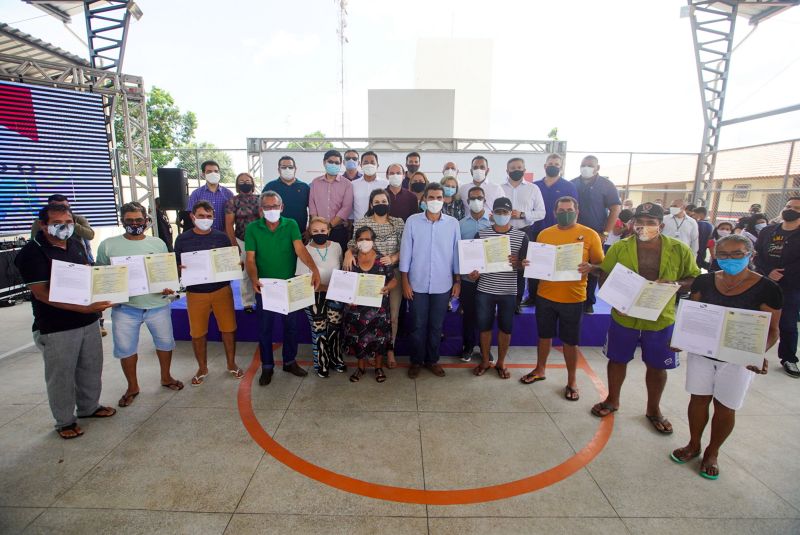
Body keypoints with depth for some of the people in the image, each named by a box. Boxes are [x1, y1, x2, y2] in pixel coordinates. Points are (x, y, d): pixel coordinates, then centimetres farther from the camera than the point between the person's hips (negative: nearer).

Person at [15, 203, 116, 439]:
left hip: (89, 320, 6)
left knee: (91, 367, 18)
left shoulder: (76, 245, 7)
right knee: (61, 375, 7)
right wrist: (84, 308, -30)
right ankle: (65, 421, 25)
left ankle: (89, 407, 37)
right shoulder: (32, 253, -14)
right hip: (56, 328, -6)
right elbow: (42, 294, -21)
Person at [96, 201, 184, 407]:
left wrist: (168, 287, -8)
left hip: (157, 304, 1)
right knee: (125, 348, 8)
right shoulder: (108, 245, 1)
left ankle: (166, 377, 35)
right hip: (124, 307, -1)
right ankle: (132, 386, 29)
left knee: (165, 342, 12)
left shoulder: (157, 243, 5)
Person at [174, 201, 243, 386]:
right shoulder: (182, 239, 0)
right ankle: (202, 369, 28)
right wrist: (181, 269, -17)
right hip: (195, 292, 0)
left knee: (228, 328, 5)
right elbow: (176, 266, 5)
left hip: (222, 289, 0)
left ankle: (231, 364, 25)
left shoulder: (222, 237, 1)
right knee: (197, 333, 8)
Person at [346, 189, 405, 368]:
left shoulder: (399, 223, 4)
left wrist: (393, 258, -17)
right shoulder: (361, 223, 2)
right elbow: (353, 245, 1)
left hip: (393, 273, 1)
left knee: (393, 312, 5)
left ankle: (390, 349, 20)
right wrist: (348, 253, -20)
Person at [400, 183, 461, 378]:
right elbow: (405, 252, -3)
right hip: (418, 284, -1)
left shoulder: (453, 223, 0)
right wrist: (405, 281, -5)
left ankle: (432, 360, 30)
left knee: (436, 325, 13)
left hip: (443, 285, 1)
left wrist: (457, 281, 4)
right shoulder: (412, 221, -3)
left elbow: (457, 252, 4)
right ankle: (416, 361, 27)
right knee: (418, 325, 9)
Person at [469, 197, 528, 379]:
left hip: (508, 291, 0)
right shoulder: (481, 234, 0)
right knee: (484, 326, 10)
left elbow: (526, 264, 0)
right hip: (484, 290, 0)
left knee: (505, 327, 11)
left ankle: (501, 362, 29)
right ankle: (485, 361, 29)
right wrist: (473, 273, -17)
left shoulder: (521, 236, -1)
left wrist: (517, 262, -23)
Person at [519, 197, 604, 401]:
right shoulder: (544, 234, 4)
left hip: (573, 298, -2)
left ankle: (571, 381, 25)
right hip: (545, 295, 3)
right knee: (544, 335, 17)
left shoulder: (590, 235, -4)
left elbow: (601, 264, -2)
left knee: (570, 341, 8)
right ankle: (540, 370, 36)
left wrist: (590, 267, -24)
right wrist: (528, 263, -11)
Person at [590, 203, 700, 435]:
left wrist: (677, 283, -19)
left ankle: (653, 409, 37)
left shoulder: (680, 249, -5)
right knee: (618, 360, 14)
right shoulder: (619, 248, -5)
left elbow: (695, 279, 3)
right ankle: (612, 400, 36)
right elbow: (604, 277, 0)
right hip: (624, 317, 0)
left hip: (661, 319, 0)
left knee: (656, 366, 14)